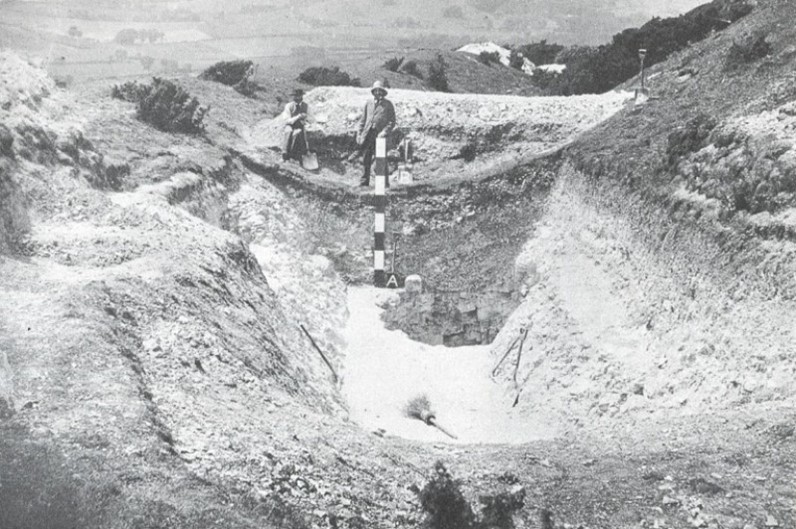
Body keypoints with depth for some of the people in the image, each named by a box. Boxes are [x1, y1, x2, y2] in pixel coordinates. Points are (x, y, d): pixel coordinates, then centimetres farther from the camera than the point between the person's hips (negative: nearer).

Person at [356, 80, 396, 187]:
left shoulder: (388, 104, 6)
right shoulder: (368, 104, 15)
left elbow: (392, 121, 3)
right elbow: (363, 120, 18)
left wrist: (384, 132, -11)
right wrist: (359, 134, 8)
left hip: (379, 135, -3)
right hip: (367, 135, 3)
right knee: (366, 160, 4)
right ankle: (364, 182, 10)